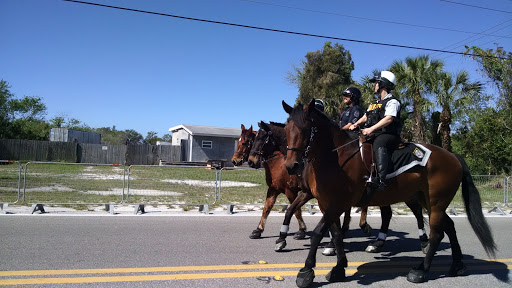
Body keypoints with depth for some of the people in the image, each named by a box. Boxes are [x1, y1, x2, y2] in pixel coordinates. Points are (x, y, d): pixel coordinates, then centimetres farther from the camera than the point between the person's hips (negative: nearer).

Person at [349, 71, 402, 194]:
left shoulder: (392, 102, -1)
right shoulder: (374, 104, 26)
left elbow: (388, 119, -16)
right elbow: (365, 117, 27)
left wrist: (371, 129, -27)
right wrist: (356, 124, 4)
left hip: (388, 135, -9)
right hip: (374, 135, 9)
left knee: (379, 145, -39)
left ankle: (380, 180, -54)